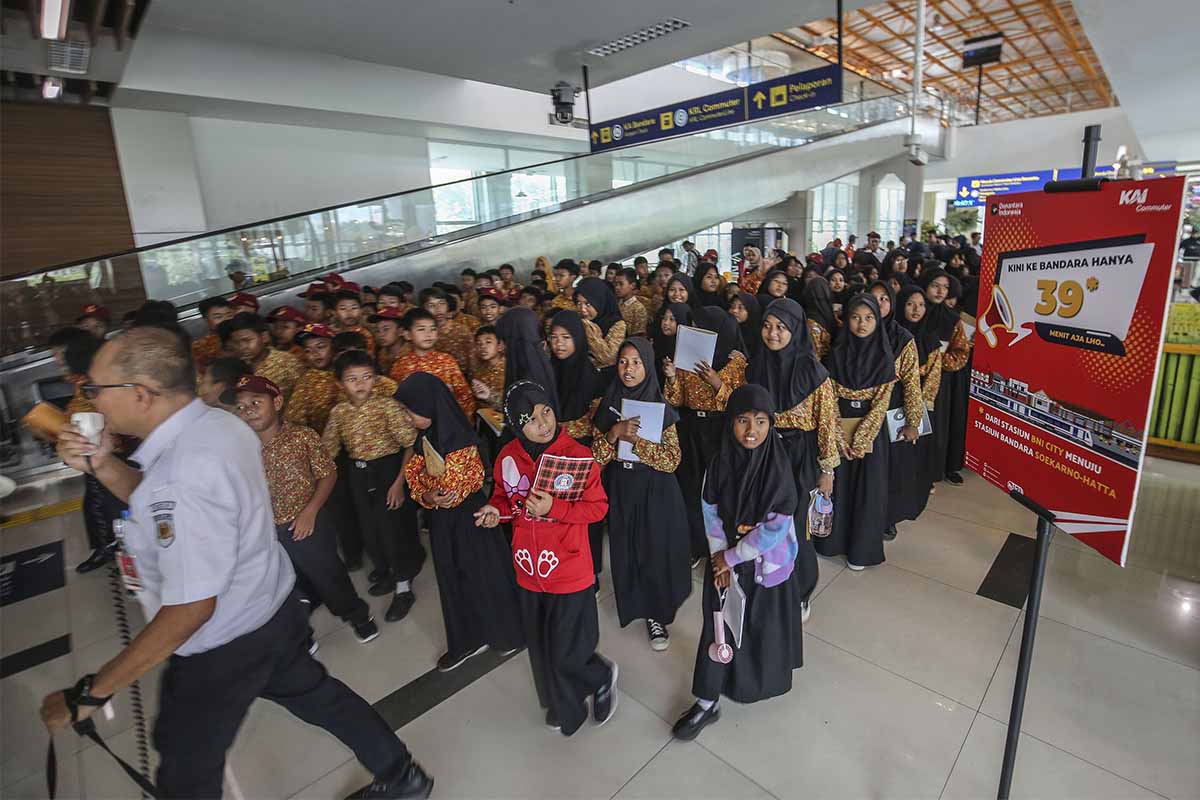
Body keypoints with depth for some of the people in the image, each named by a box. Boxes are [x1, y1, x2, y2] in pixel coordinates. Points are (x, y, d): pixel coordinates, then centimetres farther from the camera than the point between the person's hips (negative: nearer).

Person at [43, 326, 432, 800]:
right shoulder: (217, 423, -7)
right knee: (315, 693, 24)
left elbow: (190, 610, -29)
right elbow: (162, 508, 10)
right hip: (271, 607, 8)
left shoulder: (185, 473, -34)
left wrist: (89, 693, -19)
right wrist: (103, 466, -5)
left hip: (222, 645, -8)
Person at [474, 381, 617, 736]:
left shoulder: (577, 455, -18)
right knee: (541, 649, 21)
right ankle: (562, 704, 49)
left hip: (569, 572, -4)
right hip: (529, 571, 5)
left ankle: (602, 676, 39)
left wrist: (554, 508, -27)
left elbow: (598, 507, -14)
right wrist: (495, 510, -10)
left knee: (566, 655, 5)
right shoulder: (508, 457, -6)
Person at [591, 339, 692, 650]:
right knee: (626, 551, 11)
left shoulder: (662, 409, -9)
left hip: (655, 494, -2)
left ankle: (656, 615, 26)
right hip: (620, 493, 2)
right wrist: (614, 433, -22)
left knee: (656, 551, 5)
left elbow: (672, 460, -14)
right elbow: (595, 458, -5)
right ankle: (634, 603, 37)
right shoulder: (607, 407, -1)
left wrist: (636, 440, -24)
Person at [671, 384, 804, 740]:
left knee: (765, 624, 18)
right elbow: (711, 514, -5)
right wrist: (720, 558, -8)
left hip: (766, 562, -2)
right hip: (724, 558, 2)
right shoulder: (720, 463, -13)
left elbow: (776, 529, -21)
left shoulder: (778, 469, -23)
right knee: (719, 625, 10)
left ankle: (767, 678, 49)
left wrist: (732, 557, -14)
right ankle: (708, 701, 25)